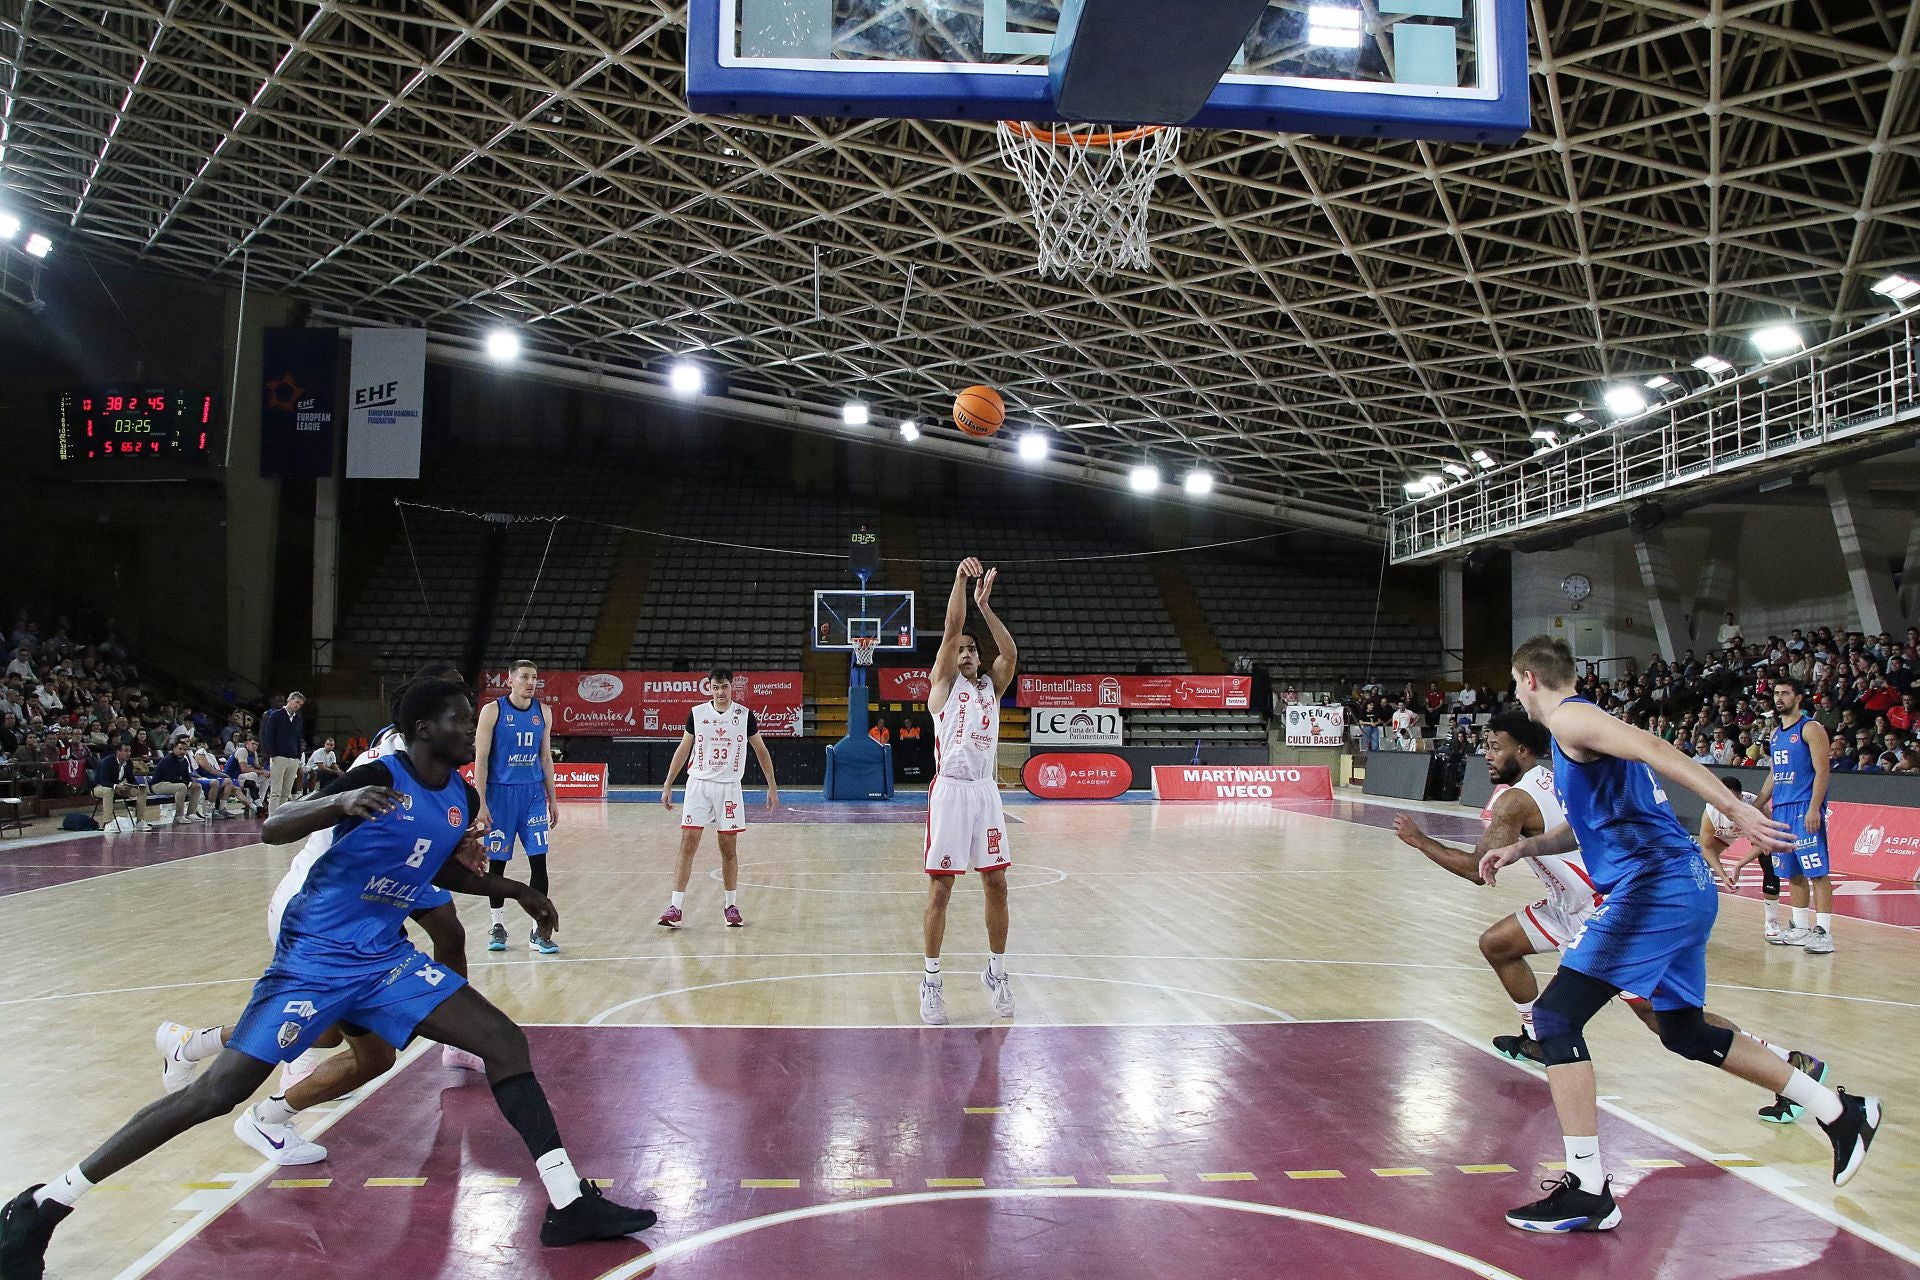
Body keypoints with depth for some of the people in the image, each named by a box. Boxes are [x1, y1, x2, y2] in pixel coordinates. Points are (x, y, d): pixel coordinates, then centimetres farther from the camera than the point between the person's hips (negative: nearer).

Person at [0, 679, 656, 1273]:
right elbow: (271, 829, -23)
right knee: (216, 1092, -9)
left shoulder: (462, 800, 4)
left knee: (506, 1041, -6)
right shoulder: (381, 777, -17)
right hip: (312, 960, -6)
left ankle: (569, 1203, -2)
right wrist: (341, 802, -41)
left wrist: (515, 889, 18)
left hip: (384, 960, 6)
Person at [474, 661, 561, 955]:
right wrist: (480, 802, -12)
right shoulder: (493, 710, -6)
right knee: (497, 862, 6)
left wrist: (552, 800, 11)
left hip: (533, 794, 3)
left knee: (539, 860, -3)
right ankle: (498, 926, 21)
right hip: (500, 793, -3)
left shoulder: (542, 713, 7)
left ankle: (538, 930, 2)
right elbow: (480, 759, -6)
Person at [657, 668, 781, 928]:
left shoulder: (744, 715, -1)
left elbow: (761, 751, 8)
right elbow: (683, 750, 9)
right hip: (698, 784, 0)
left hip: (729, 787, 0)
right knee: (688, 844, -7)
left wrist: (772, 786, 4)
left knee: (729, 848, 4)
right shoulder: (697, 713, 1)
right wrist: (667, 785, 6)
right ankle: (675, 907, -5)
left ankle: (731, 906, 17)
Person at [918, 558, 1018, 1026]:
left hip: (986, 790, 4)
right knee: (940, 889, -2)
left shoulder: (991, 686, 15)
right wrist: (960, 579, -9)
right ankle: (931, 980, 7)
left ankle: (996, 970, 21)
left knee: (996, 884, 6)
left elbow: (1010, 652, -2)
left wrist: (985, 606, -4)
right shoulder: (944, 683, 5)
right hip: (950, 790, -4)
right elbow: (951, 629, -7)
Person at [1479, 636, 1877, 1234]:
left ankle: (1587, 1190, -10)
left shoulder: (1569, 718, -7)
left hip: (1655, 888, -10)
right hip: (1687, 890, 10)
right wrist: (1521, 848, 23)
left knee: (1555, 1016, -11)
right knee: (1686, 1032, 25)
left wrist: (1733, 808, -34)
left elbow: (1652, 747, -24)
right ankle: (1839, 1111, 33)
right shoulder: (1583, 724, 23)